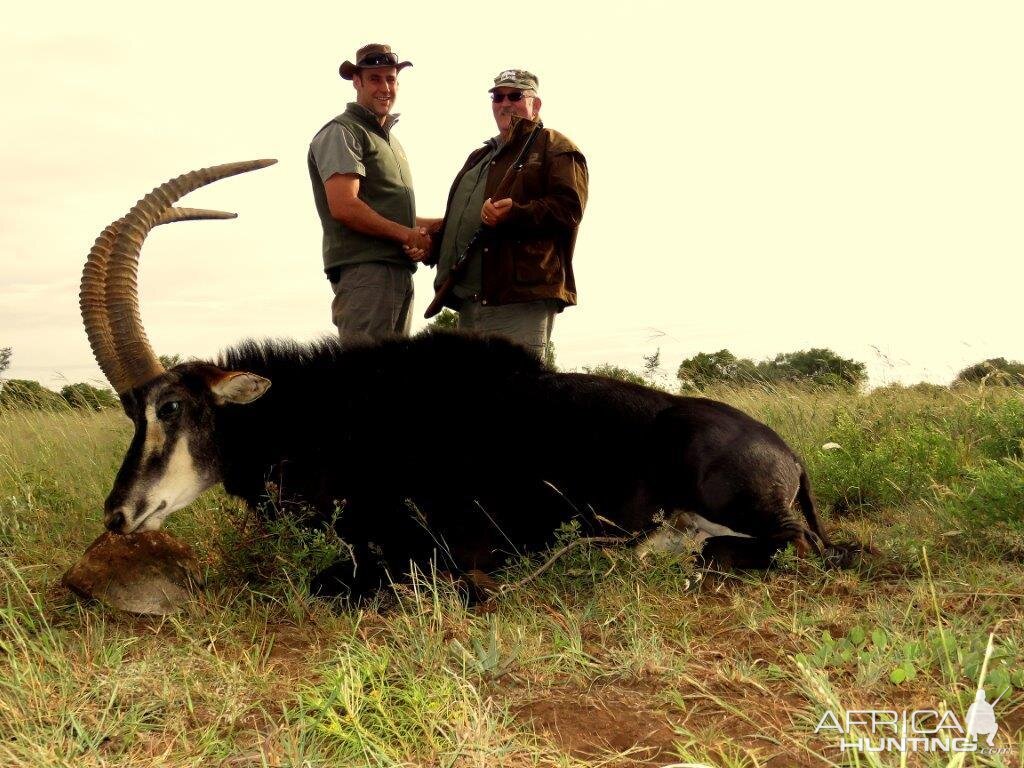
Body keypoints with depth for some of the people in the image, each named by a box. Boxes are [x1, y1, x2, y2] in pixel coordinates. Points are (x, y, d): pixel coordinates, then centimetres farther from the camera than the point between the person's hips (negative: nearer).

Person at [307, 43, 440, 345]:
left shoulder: (390, 140, 26)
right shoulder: (341, 132, -4)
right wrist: (407, 235, -12)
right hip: (363, 269, -9)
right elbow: (344, 207, -17)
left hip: (400, 270, 9)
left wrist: (445, 223, 10)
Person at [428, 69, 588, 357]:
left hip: (522, 295, -8)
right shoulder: (479, 157, 31)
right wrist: (432, 243, 14)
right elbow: (457, 219, 35)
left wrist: (515, 213, -25)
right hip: (470, 299, 8)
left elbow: (569, 207, -10)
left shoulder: (555, 147, 6)